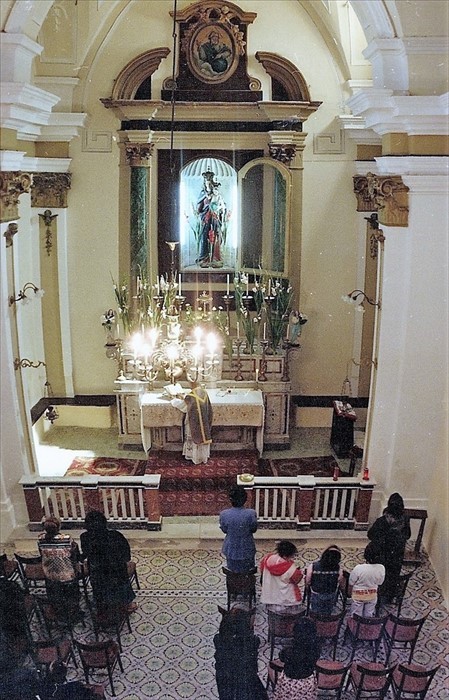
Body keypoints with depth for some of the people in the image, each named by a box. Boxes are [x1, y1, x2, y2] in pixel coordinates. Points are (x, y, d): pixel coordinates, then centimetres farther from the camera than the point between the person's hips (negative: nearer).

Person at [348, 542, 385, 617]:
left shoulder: (358, 568, -34)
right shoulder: (381, 568, -24)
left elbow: (351, 583, -17)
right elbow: (379, 583, -5)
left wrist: (349, 592, 4)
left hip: (358, 595, -3)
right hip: (372, 596, 3)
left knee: (356, 616, 20)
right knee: (369, 615, 25)